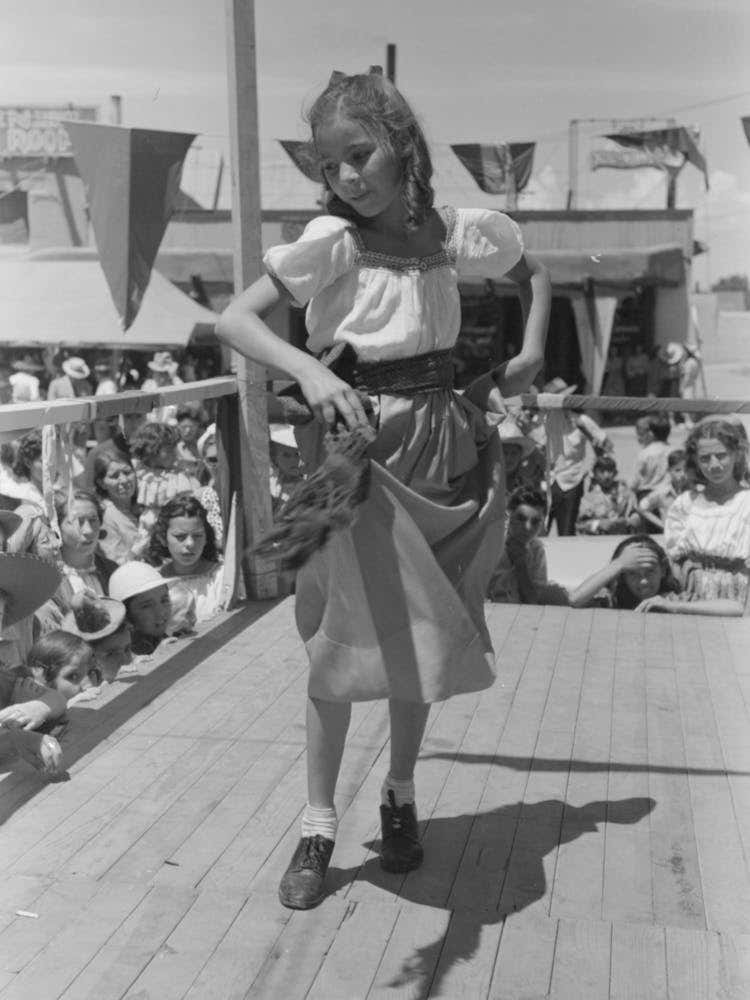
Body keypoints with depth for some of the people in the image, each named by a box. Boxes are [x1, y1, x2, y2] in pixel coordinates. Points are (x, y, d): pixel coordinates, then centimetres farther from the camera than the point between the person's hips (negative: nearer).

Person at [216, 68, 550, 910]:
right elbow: (233, 319, -19)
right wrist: (310, 371, -35)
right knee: (342, 638, -3)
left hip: (442, 441, 4)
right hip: (356, 443, -3)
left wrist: (532, 352, 5)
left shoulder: (458, 232, -1)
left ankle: (400, 794, 34)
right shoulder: (331, 240, -11)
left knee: (420, 635, 13)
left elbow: (531, 273, 19)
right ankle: (318, 824, 14)